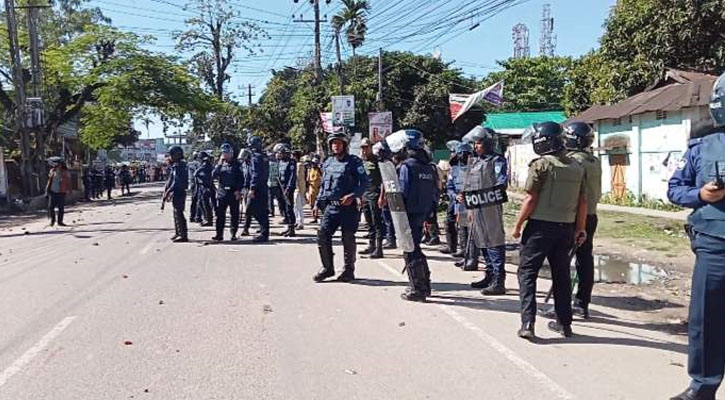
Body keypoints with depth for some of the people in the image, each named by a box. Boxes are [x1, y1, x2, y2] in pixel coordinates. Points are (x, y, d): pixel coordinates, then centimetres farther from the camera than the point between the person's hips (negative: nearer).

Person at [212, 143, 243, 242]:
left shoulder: (236, 164, 1)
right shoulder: (220, 164, 11)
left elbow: (241, 179, -2)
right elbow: (214, 175, -1)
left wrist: (238, 190, -12)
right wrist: (219, 164, -9)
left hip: (233, 193, -2)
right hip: (222, 192, 3)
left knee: (234, 214, 2)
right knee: (220, 214, 0)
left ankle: (233, 234, 12)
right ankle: (219, 234, 4)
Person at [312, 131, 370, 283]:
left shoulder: (354, 161, -2)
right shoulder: (328, 162, 15)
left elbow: (365, 182, -8)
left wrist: (352, 196, -21)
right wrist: (318, 203, 14)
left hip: (348, 206, -4)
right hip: (330, 206, 5)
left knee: (348, 238, 2)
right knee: (322, 234, -6)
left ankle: (349, 270, 18)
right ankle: (327, 267, 9)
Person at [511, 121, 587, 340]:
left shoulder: (541, 164, -10)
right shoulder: (576, 167, 9)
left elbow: (530, 199, -13)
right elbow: (582, 201, 12)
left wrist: (518, 225, -4)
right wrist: (580, 228, 20)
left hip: (541, 225, -6)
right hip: (566, 227, 6)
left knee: (527, 272, 1)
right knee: (562, 274, 16)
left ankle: (527, 323, -6)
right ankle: (564, 323, 24)